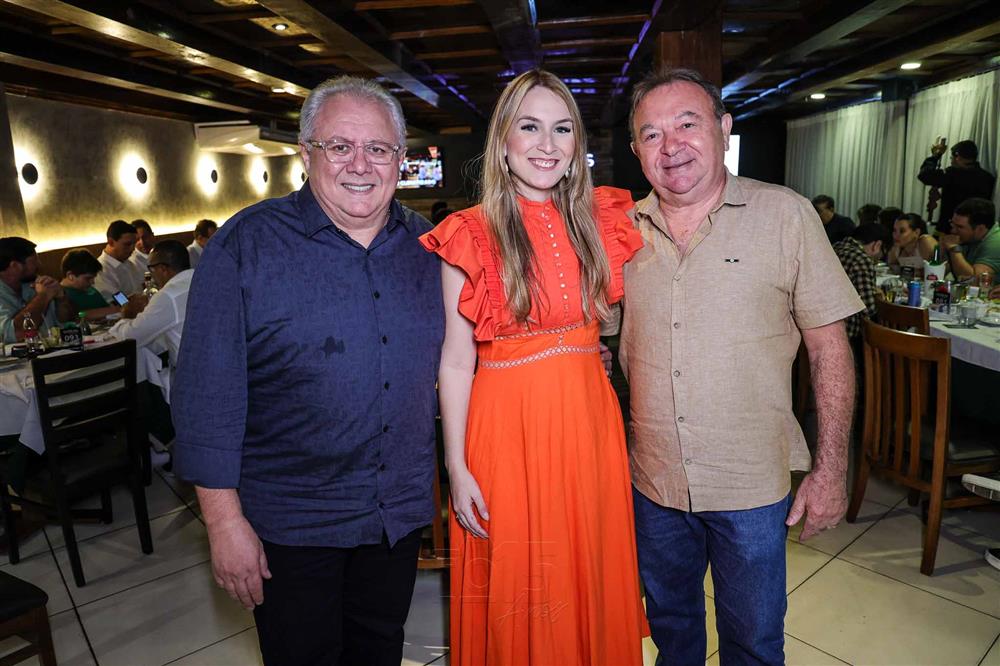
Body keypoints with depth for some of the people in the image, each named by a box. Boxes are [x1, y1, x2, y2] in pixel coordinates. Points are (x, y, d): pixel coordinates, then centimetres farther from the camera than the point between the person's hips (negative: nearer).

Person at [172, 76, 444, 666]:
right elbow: (209, 390, -13)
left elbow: (442, 364, 10)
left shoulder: (425, 246, 0)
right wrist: (224, 519, -13)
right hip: (290, 521, -3)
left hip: (403, 512, 4)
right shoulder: (248, 242, -12)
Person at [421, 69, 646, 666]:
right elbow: (456, 360, -7)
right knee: (517, 598, 11)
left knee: (592, 581, 17)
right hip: (507, 425, -3)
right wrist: (457, 469, -8)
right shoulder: (471, 235, -6)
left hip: (591, 420, 4)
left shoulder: (599, 219, 5)